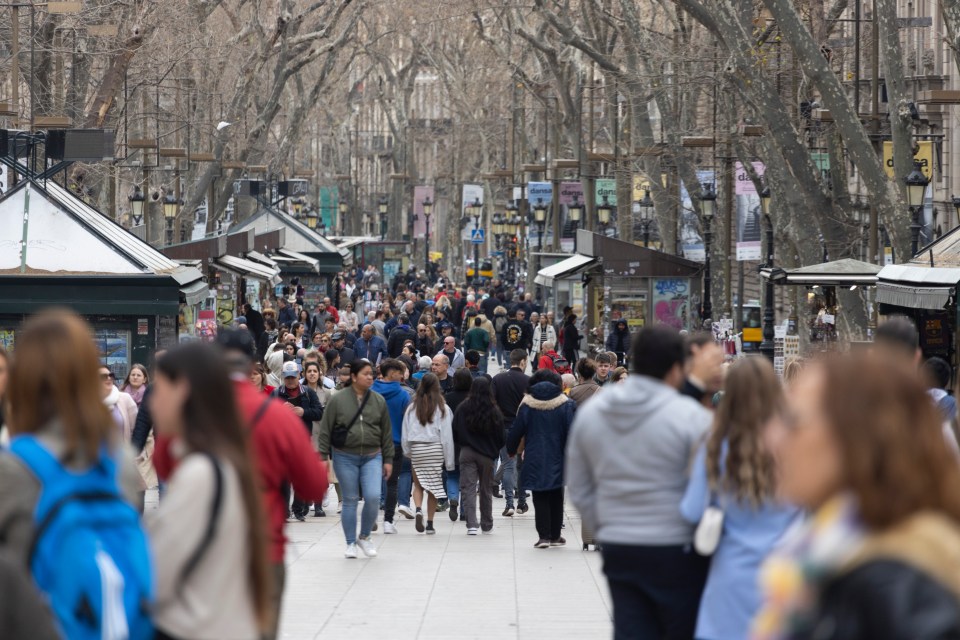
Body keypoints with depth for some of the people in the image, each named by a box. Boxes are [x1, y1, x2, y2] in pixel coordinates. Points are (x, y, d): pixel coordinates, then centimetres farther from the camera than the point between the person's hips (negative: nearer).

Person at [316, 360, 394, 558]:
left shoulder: (379, 401, 4)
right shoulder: (338, 399, -5)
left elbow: (386, 432, 9)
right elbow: (325, 430, -3)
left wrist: (388, 460, 7)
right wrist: (323, 456, -6)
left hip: (372, 457, 2)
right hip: (345, 458, -2)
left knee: (373, 497, -12)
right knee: (350, 501, 3)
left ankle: (364, 537, 10)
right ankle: (351, 543, 15)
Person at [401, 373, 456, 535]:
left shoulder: (412, 408, 1)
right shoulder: (442, 408, -4)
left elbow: (405, 434, 4)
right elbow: (446, 435, -2)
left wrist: (407, 452, 17)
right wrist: (449, 460, 2)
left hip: (417, 449, 1)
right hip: (436, 449, -1)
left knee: (418, 484, 12)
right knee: (433, 486, 7)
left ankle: (418, 509, -17)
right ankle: (430, 524, 8)